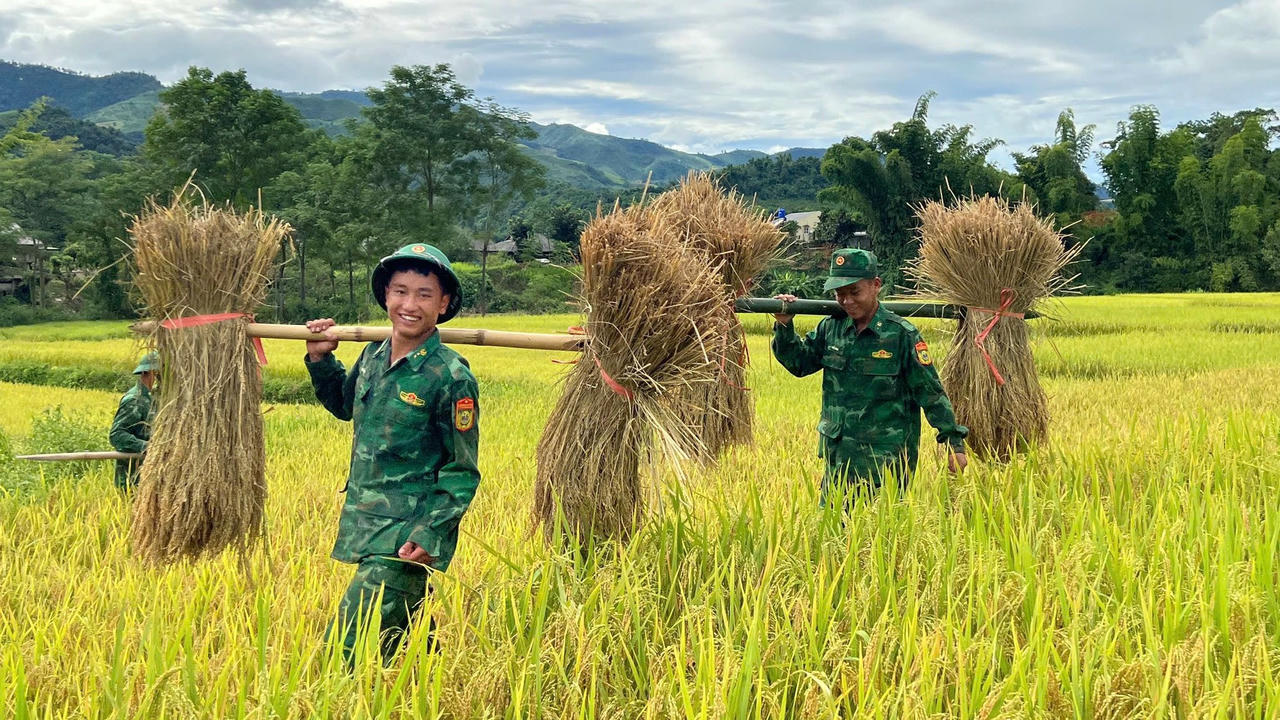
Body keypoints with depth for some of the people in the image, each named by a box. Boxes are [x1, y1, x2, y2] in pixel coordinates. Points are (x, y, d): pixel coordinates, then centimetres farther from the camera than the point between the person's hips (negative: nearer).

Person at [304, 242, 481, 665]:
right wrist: (320, 359, 16)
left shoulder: (451, 377, -14)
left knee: (346, 656, -16)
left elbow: (462, 472, -10)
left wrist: (429, 532, -19)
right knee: (405, 637, 19)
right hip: (366, 527, 8)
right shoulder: (372, 357, 6)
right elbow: (344, 406, 30)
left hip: (409, 539, -7)